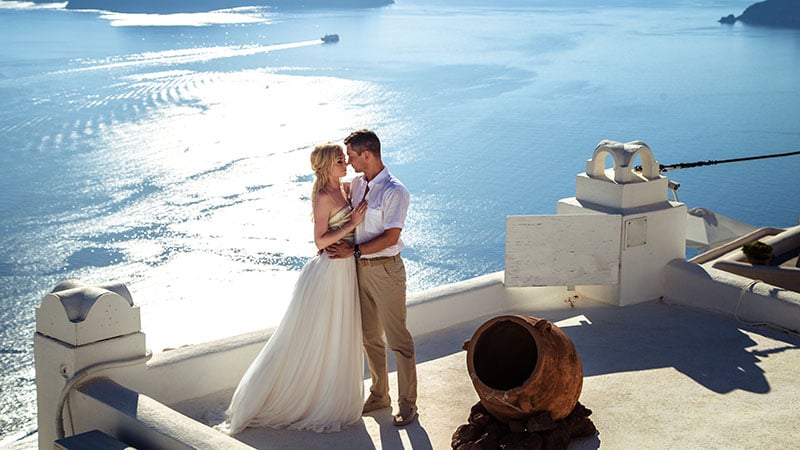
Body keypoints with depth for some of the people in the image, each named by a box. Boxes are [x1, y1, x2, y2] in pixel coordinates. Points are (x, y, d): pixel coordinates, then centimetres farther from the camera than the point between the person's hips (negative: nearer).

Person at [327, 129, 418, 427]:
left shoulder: (395, 192, -15)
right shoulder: (356, 185, 7)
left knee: (397, 339, 0)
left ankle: (407, 404, 10)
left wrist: (353, 251, -17)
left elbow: (390, 238, -19)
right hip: (360, 268, 7)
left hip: (385, 270, -7)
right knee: (370, 337, 16)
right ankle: (379, 395, 31)